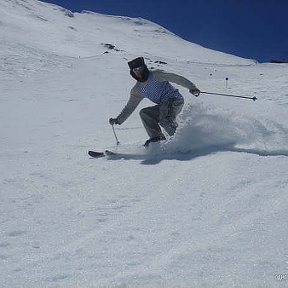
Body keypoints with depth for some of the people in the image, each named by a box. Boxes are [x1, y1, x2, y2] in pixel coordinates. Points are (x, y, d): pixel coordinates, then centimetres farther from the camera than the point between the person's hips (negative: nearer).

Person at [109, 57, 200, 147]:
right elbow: (129, 107, 18)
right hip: (163, 105, 7)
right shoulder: (137, 90, 13)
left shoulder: (155, 75, -5)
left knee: (165, 119, -31)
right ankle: (157, 137, -14)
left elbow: (176, 78, -8)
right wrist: (118, 120, 9)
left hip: (175, 99, -7)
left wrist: (192, 87, -18)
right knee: (144, 113, -9)